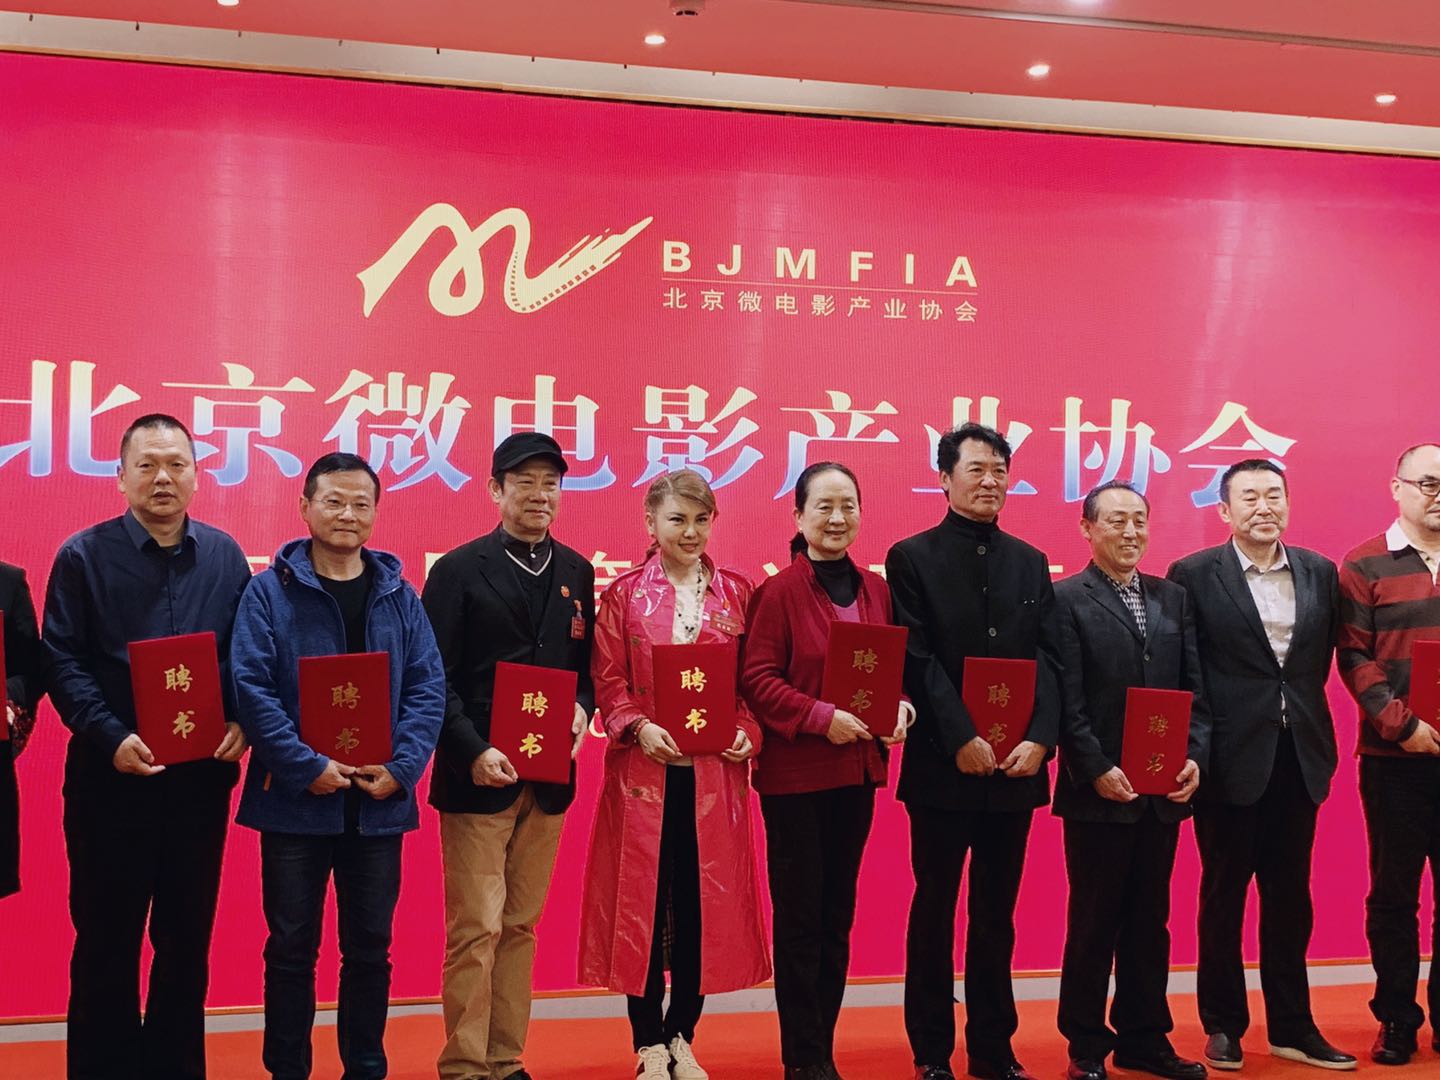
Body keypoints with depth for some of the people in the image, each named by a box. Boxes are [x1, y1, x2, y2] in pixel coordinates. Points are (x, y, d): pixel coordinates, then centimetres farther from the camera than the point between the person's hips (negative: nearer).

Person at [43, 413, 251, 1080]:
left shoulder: (224, 557, 7)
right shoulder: (83, 556, -1)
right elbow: (61, 659, -6)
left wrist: (241, 724, -6)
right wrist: (111, 738, -17)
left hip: (202, 775, 3)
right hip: (111, 775, -3)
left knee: (188, 935, 10)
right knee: (106, 937, 5)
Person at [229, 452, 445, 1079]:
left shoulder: (399, 596, 7)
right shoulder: (269, 591, -2)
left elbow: (428, 687, 3)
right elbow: (251, 687, -10)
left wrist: (402, 767, -11)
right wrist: (307, 767, -18)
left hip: (379, 803, 3)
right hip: (295, 802, -2)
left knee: (370, 948, 11)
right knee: (291, 948, 7)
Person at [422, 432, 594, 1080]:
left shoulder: (576, 572, 11)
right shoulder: (458, 570, -3)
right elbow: (435, 679, -7)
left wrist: (582, 709, -5)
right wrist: (474, 752, -17)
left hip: (549, 775, 5)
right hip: (479, 776, -4)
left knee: (520, 927, 11)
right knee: (477, 929, -3)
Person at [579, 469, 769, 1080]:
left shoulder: (735, 594, 10)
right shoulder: (625, 595, 4)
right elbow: (607, 681, 0)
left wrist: (747, 732, -7)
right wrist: (638, 728, -16)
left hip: (716, 772, 2)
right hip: (644, 771, -2)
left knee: (705, 902, 5)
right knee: (641, 902, 2)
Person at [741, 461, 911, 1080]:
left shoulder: (875, 591, 9)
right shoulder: (778, 592, -8)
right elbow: (758, 678, -12)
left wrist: (900, 704, -6)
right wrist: (821, 716, -22)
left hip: (858, 771, 6)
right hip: (795, 773, -6)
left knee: (838, 914, 12)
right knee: (799, 917, 2)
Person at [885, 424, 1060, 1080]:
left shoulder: (1031, 564, 12)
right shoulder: (913, 558, -1)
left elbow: (1048, 660, 4)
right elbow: (918, 661, -9)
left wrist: (1040, 739, -10)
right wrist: (962, 740, -17)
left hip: (1016, 765, 4)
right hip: (943, 766, -3)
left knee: (997, 914, 10)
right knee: (935, 909, 6)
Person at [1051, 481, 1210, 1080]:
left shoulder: (1173, 598, 12)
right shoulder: (1066, 599, -4)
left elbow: (1194, 688, 9)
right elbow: (1067, 701, -10)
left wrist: (1195, 757, -4)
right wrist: (1097, 771, -17)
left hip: (1164, 790, 5)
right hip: (1098, 791, -5)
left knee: (1150, 919, 12)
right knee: (1093, 922, 4)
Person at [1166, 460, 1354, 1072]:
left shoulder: (1320, 573, 7)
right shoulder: (1194, 576, -5)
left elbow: (1325, 655, 11)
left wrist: (1302, 710, 5)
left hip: (1299, 755, 4)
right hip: (1230, 757, -4)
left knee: (1290, 895, 11)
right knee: (1224, 892, 8)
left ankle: (1292, 1027, 22)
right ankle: (1223, 1025, 20)